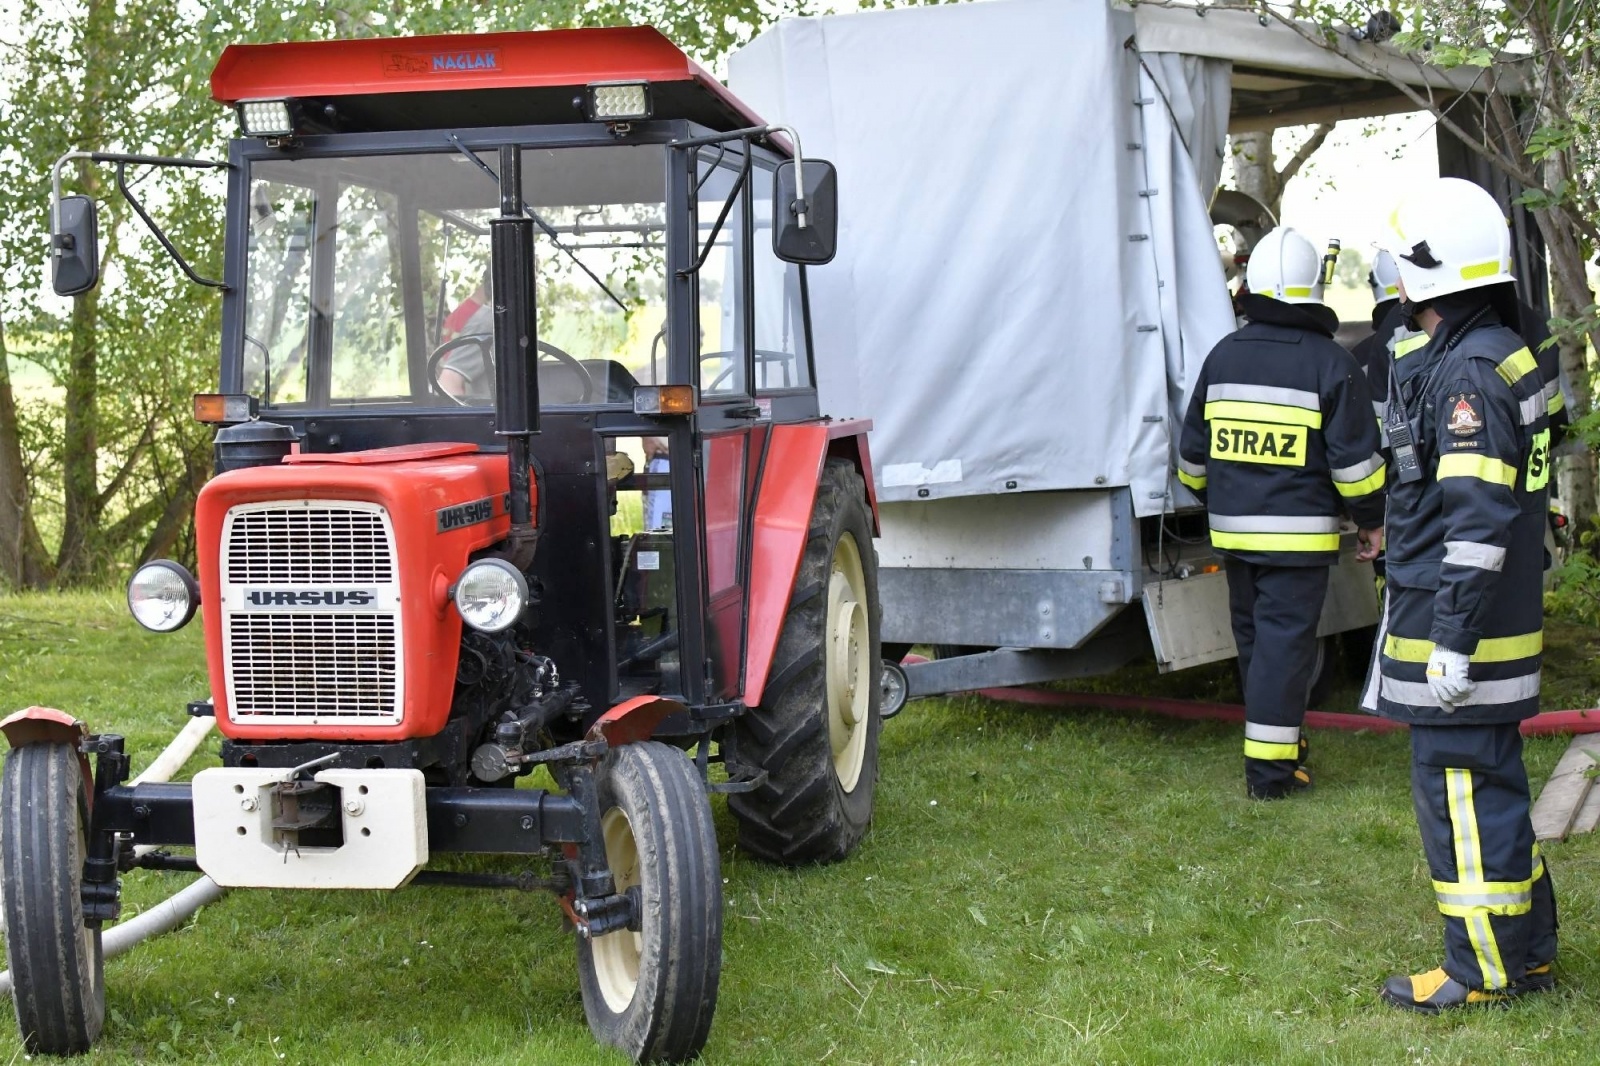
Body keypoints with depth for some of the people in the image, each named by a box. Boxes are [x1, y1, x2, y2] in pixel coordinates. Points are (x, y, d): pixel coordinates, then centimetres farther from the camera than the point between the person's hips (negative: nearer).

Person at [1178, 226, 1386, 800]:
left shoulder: (1223, 356, 6)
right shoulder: (1330, 363, -8)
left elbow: (1192, 453, 13)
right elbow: (1356, 458, -8)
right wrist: (1371, 520, 5)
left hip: (1233, 531, 5)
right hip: (1298, 533, -5)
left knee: (1253, 637, 16)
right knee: (1285, 640, -4)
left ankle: (1278, 743, 29)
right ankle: (1270, 767, -5)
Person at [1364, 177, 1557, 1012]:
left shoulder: (1469, 372, -19)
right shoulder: (1502, 356, 13)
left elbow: (1479, 520, -23)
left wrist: (1453, 638, -22)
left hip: (1458, 630, -10)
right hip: (1493, 626, 10)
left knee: (1461, 787, -2)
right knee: (1491, 778, 17)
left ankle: (1486, 968, 6)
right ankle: (1526, 949, 27)